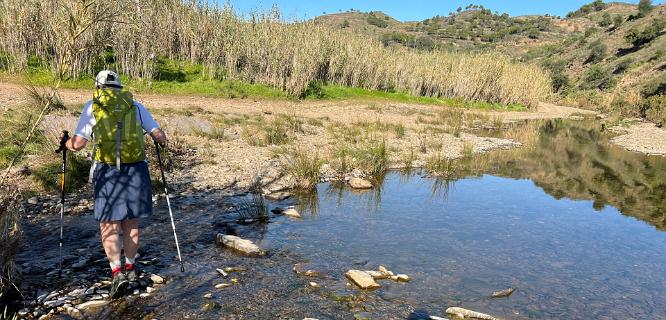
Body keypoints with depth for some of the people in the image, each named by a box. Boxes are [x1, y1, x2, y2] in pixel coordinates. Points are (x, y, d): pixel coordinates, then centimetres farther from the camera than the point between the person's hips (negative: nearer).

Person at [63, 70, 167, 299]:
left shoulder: (93, 106, 5)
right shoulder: (135, 106, 9)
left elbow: (78, 144, 0)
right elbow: (159, 136, 5)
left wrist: (66, 143, 22)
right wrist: (160, 140, 28)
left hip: (107, 171, -2)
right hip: (136, 169, 2)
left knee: (109, 225, 7)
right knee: (131, 222, 16)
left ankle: (117, 272, -5)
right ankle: (130, 267, 29)